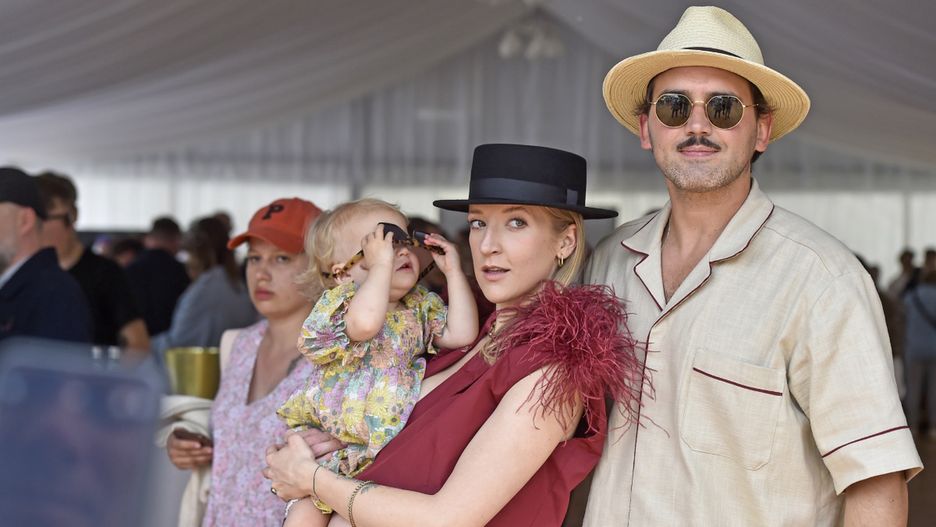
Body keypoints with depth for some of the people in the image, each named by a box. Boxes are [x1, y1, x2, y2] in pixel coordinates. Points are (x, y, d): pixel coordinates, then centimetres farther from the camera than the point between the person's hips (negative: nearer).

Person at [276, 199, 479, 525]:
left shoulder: (420, 307, 10)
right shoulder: (339, 305, -10)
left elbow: (462, 334, -2)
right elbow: (365, 322, -33)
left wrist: (453, 271, -2)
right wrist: (381, 263, -29)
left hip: (395, 445, 5)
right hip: (330, 442, -5)